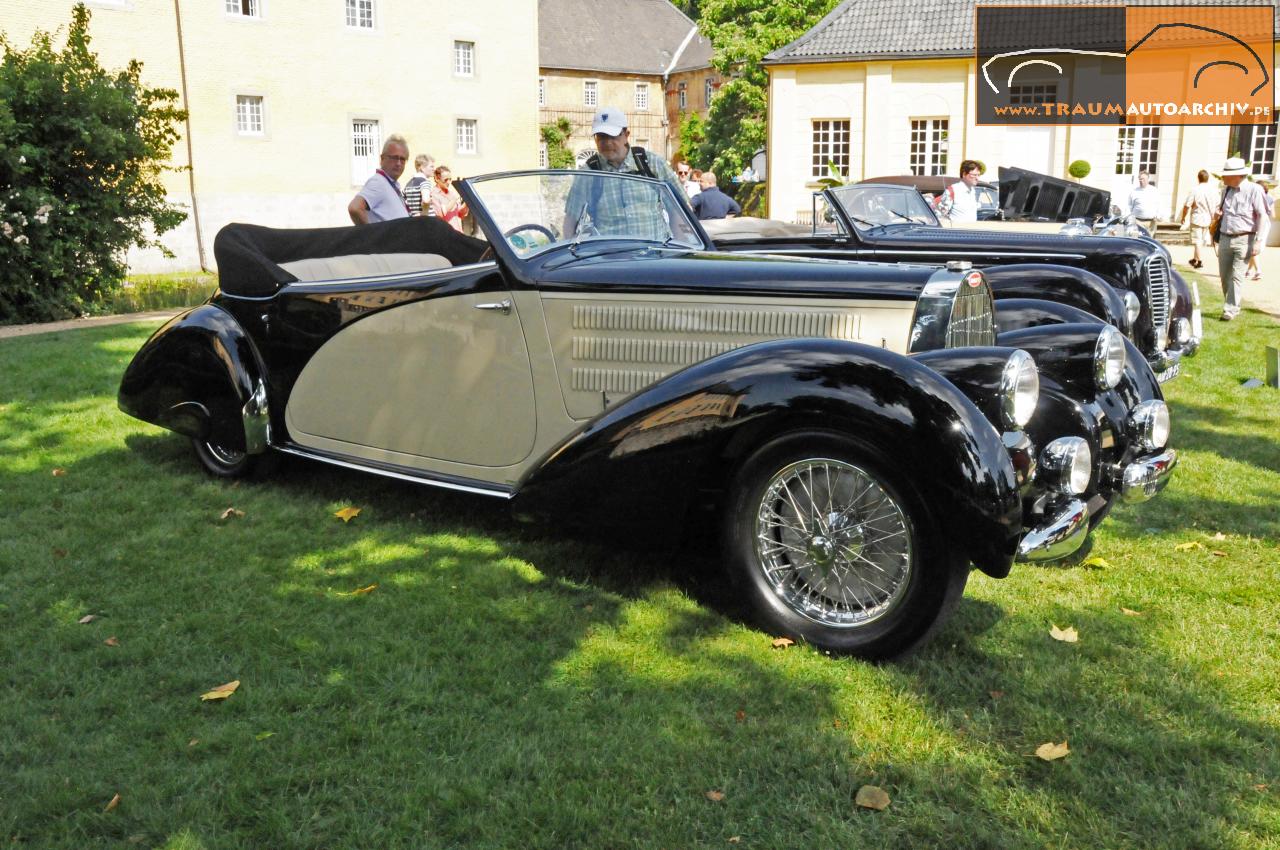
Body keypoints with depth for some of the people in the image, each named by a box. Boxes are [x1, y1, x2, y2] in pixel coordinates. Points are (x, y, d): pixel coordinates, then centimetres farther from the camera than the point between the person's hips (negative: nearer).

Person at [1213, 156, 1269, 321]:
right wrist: (1218, 212, 2)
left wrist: (1259, 242, -18)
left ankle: (1230, 310, -5)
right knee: (1224, 276, 10)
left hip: (1244, 239, -6)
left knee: (1237, 276, -8)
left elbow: (1263, 217, -12)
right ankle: (1233, 306, 26)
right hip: (1225, 238, 6)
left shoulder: (1254, 190, -11)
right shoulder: (1226, 191, 8)